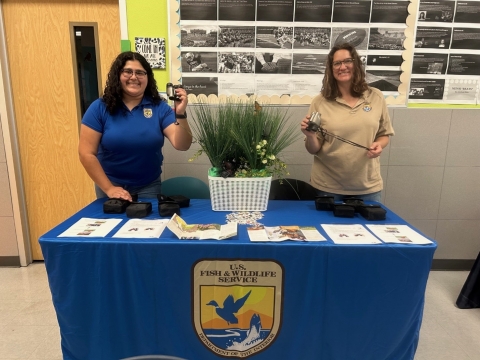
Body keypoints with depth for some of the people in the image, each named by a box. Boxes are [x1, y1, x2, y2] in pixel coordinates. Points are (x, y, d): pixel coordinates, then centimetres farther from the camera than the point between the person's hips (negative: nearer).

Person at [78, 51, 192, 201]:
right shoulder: (99, 108, -8)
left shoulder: (159, 107, -6)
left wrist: (180, 114, -30)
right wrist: (109, 188, -12)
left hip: (148, 187, 1)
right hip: (110, 186, 0)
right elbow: (86, 153, -8)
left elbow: (182, 145, -15)